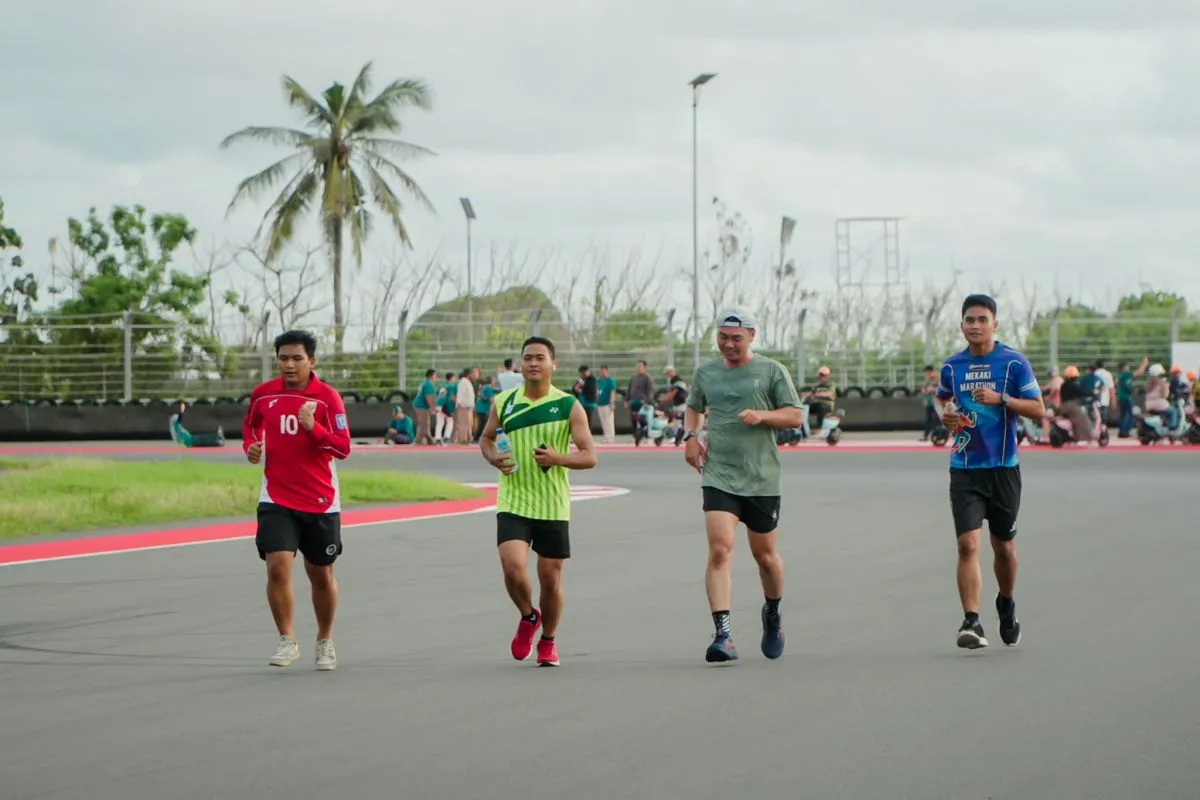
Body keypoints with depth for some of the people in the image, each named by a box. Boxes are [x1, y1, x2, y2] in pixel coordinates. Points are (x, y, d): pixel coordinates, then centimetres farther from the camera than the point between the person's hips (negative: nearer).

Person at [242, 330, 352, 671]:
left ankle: (325, 641, 31)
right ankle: (287, 640, -3)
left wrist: (314, 428, -27)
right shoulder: (263, 394, 1)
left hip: (320, 502, -1)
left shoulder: (328, 397, -7)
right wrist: (250, 446, 0)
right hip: (276, 500, 1)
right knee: (277, 567, -17)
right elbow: (250, 424, 21)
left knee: (321, 576, 11)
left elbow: (343, 448, -12)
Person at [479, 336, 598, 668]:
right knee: (513, 568, -18)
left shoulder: (569, 406, -3)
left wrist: (558, 458, -23)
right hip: (512, 503, 0)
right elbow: (486, 438, 19)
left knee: (550, 577, 6)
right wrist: (494, 458, -4)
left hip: (553, 507, 0)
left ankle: (548, 640, 29)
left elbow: (589, 456, -4)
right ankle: (528, 617, 14)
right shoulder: (503, 402, 3)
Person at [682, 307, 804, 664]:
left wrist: (762, 415, -17)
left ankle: (773, 615, 41)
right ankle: (722, 633, -23)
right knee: (719, 549, -17)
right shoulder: (705, 373, 9)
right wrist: (690, 436, 7)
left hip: (762, 479, -1)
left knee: (765, 555, 12)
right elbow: (694, 408, 27)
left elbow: (795, 416, 0)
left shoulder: (771, 371, 1)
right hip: (718, 477, 1)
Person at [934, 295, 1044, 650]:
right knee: (968, 545, -14)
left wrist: (1001, 398, -20)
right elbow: (941, 398, 26)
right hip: (965, 469, 1)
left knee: (1004, 547, 13)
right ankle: (971, 622, -20)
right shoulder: (952, 366, 6)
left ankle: (1006, 605, 39)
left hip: (1003, 467, -1)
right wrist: (944, 415, 3)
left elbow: (1038, 410, -6)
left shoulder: (1014, 363, -4)